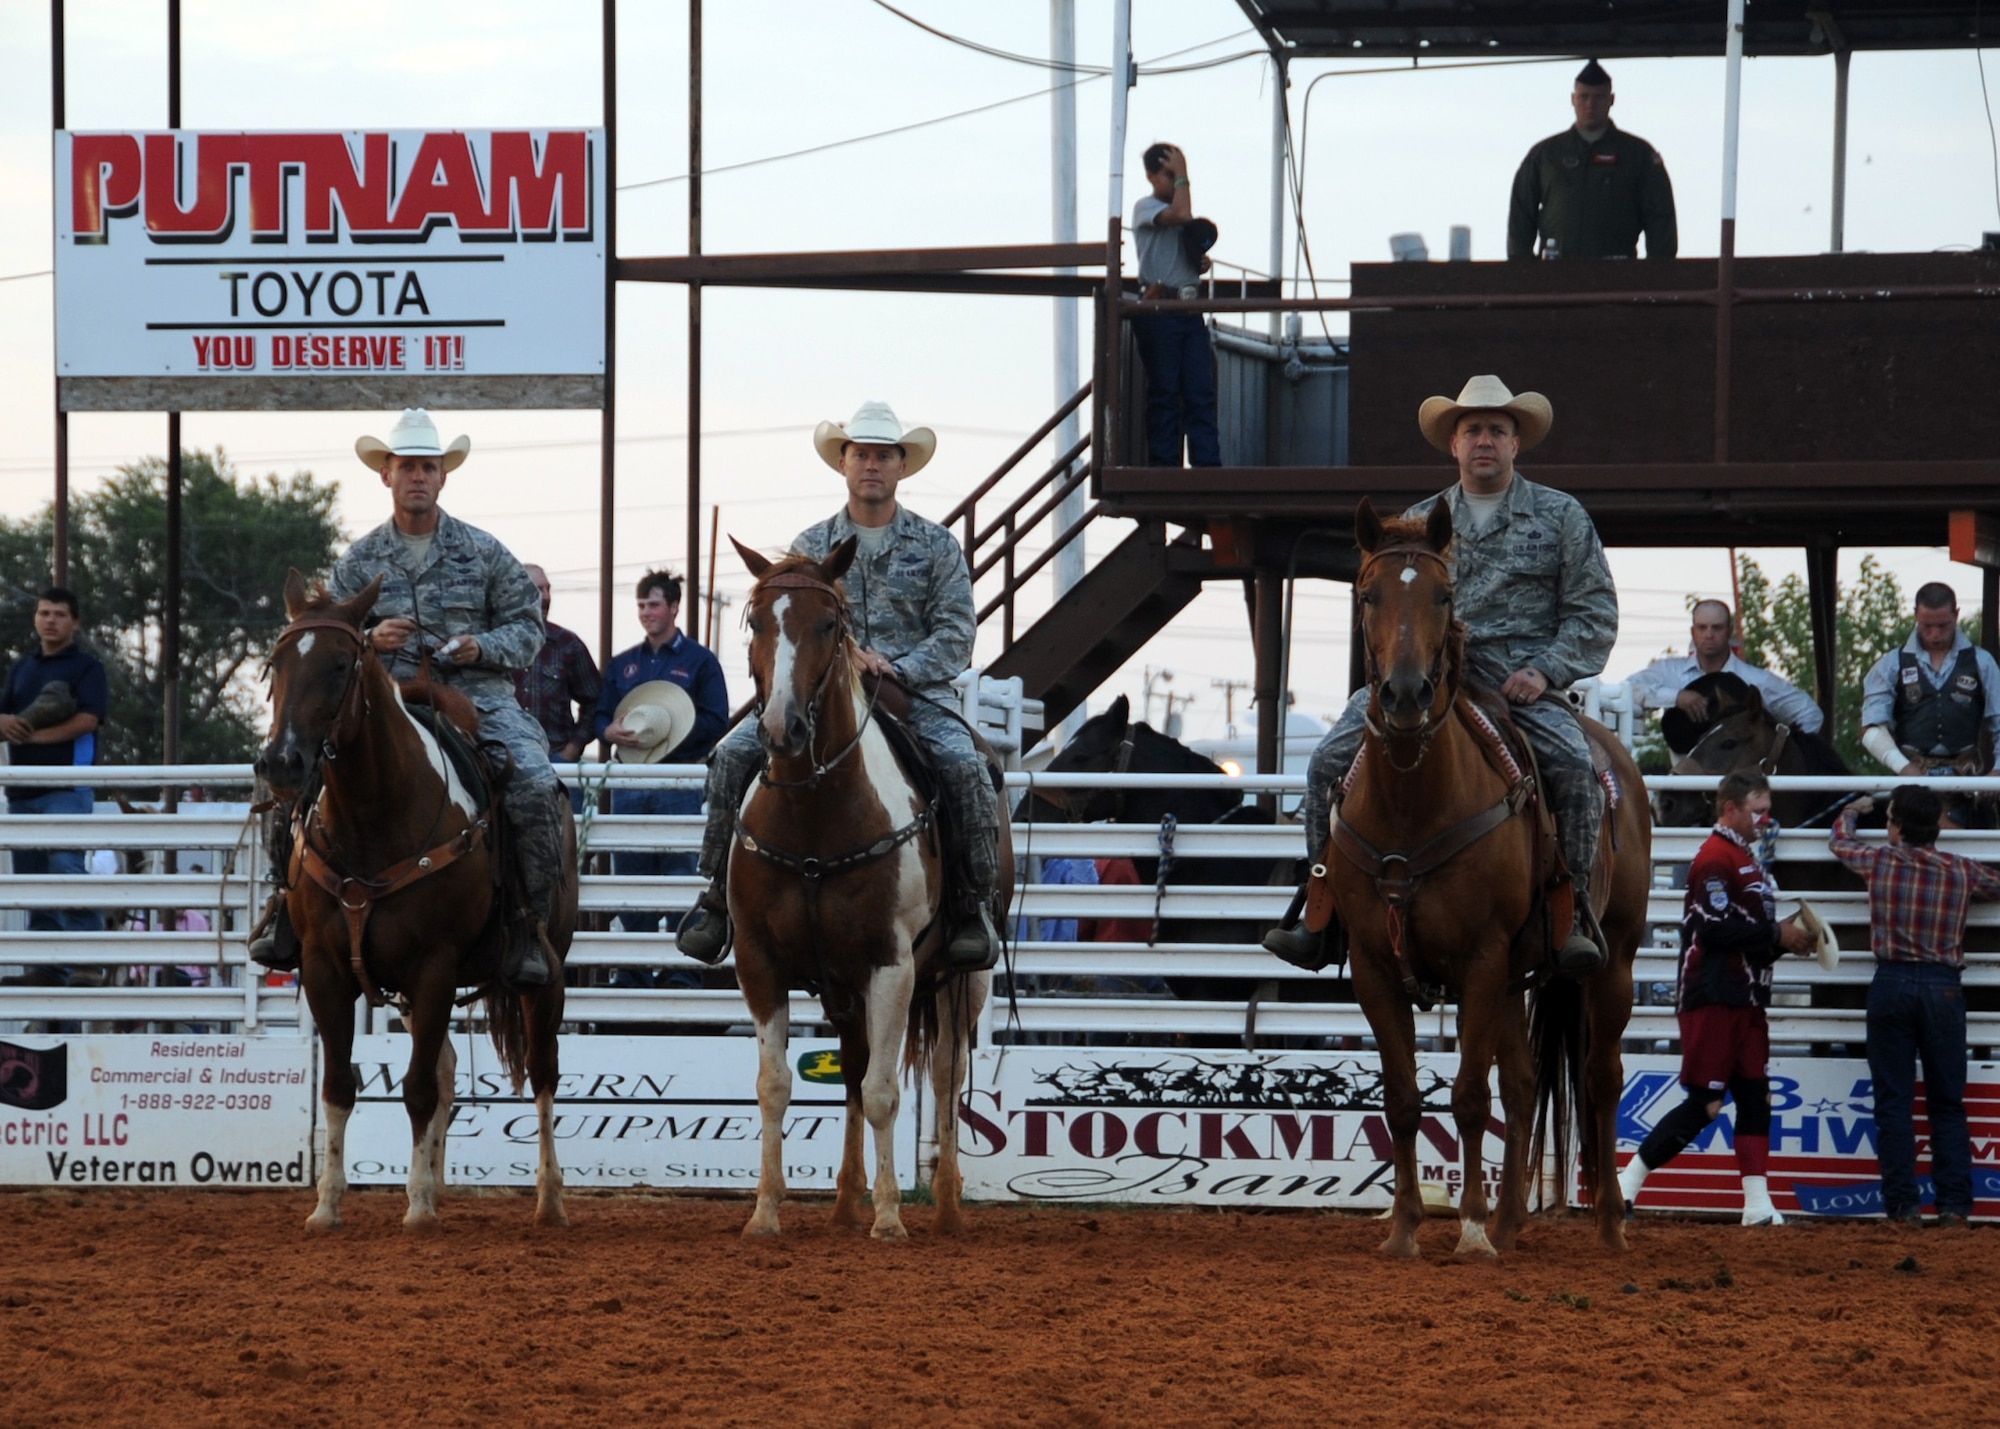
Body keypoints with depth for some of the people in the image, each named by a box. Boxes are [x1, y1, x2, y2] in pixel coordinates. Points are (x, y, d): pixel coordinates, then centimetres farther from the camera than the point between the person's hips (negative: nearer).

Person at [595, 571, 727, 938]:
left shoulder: (700, 661, 2)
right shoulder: (622, 664, 16)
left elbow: (716, 722, -5)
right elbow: (599, 717, 14)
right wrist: (611, 732, -10)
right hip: (629, 781, 5)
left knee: (680, 875, -3)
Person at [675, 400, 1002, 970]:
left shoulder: (935, 545, 9)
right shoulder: (811, 547, 14)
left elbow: (956, 631, 1)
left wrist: (899, 669, -15)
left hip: (916, 693, -2)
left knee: (964, 765, -31)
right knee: (734, 754, -18)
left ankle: (976, 906, -19)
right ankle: (720, 892, -9)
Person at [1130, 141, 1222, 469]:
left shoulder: (1179, 212, 21)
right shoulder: (1145, 208, -1)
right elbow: (1181, 214, -21)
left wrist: (1201, 259, 7)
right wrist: (1182, 177, -8)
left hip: (1190, 310, 7)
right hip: (1159, 309, -7)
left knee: (1200, 391, 0)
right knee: (1164, 391, -5)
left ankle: (1208, 463, -3)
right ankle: (1164, 465, -2)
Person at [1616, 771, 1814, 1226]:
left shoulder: (1747, 860, 21)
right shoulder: (1716, 859, -12)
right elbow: (1716, 928, -22)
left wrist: (1784, 938, 5)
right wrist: (1778, 936, -15)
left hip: (1745, 1001, 10)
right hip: (1713, 1000, -10)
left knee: (1756, 1098, 5)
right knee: (1704, 1105, -9)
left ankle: (1757, 1204, 5)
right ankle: (1627, 1183, -2)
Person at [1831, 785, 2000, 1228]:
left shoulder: (1879, 861, 0)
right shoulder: (1962, 872, 2)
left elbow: (1839, 840, 21)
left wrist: (1854, 810, 42)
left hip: (1892, 984, -1)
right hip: (1943, 987, 1)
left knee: (1893, 1102, 2)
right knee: (1947, 1103, 6)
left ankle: (1902, 1205, -1)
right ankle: (1954, 1205, 0)